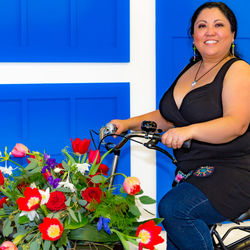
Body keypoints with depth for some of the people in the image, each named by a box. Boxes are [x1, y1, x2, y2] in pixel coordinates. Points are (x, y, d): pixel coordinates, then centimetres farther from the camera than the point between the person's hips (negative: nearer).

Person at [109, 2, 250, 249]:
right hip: (192, 173, 7)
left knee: (172, 208, -26)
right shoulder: (191, 69, 16)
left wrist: (189, 131, -37)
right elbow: (167, 117, 22)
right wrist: (128, 124, 8)